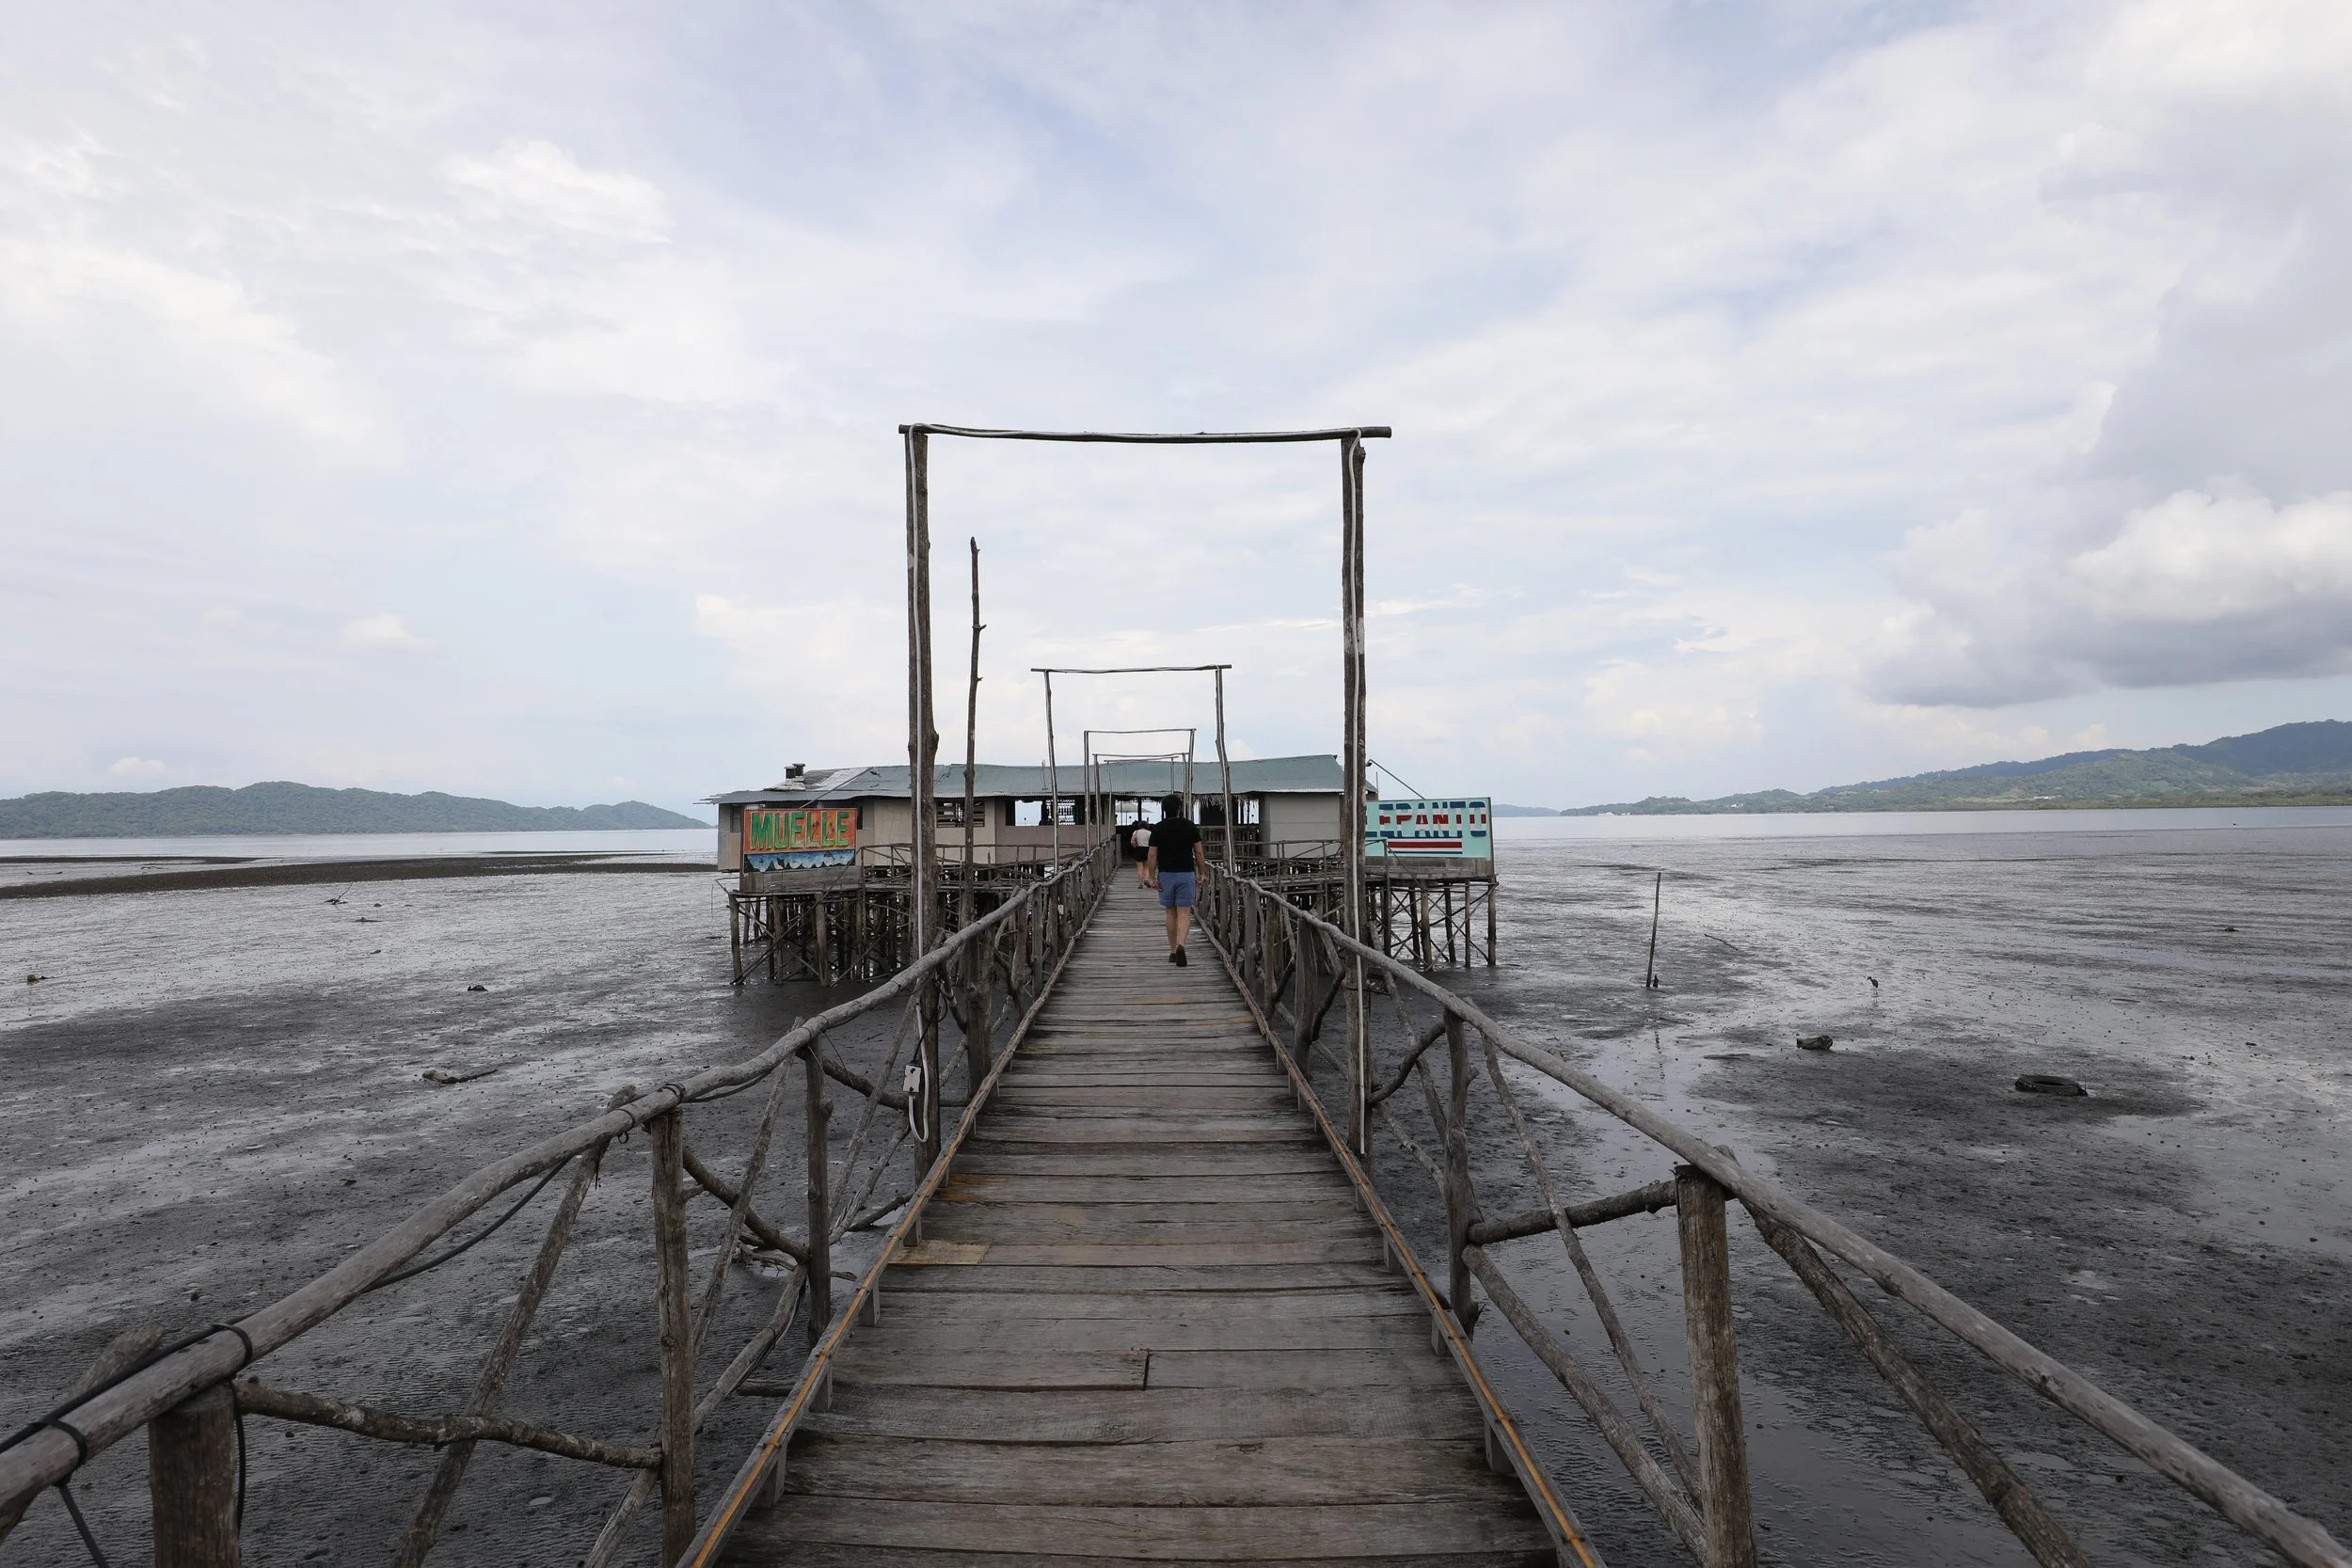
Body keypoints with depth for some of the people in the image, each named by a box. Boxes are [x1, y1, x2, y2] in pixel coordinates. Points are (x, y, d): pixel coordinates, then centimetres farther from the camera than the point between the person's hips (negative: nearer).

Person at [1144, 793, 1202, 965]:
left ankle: (1173, 952, 17)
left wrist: (1152, 877, 1)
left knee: (1171, 914, 12)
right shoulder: (1190, 826, -1)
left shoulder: (1158, 828, -3)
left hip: (1166, 874, 1)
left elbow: (1152, 855, -5)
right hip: (1186, 874, -1)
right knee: (1184, 914, -2)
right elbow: (1198, 852, 0)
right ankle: (1180, 945, -24)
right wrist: (1200, 873, 10)